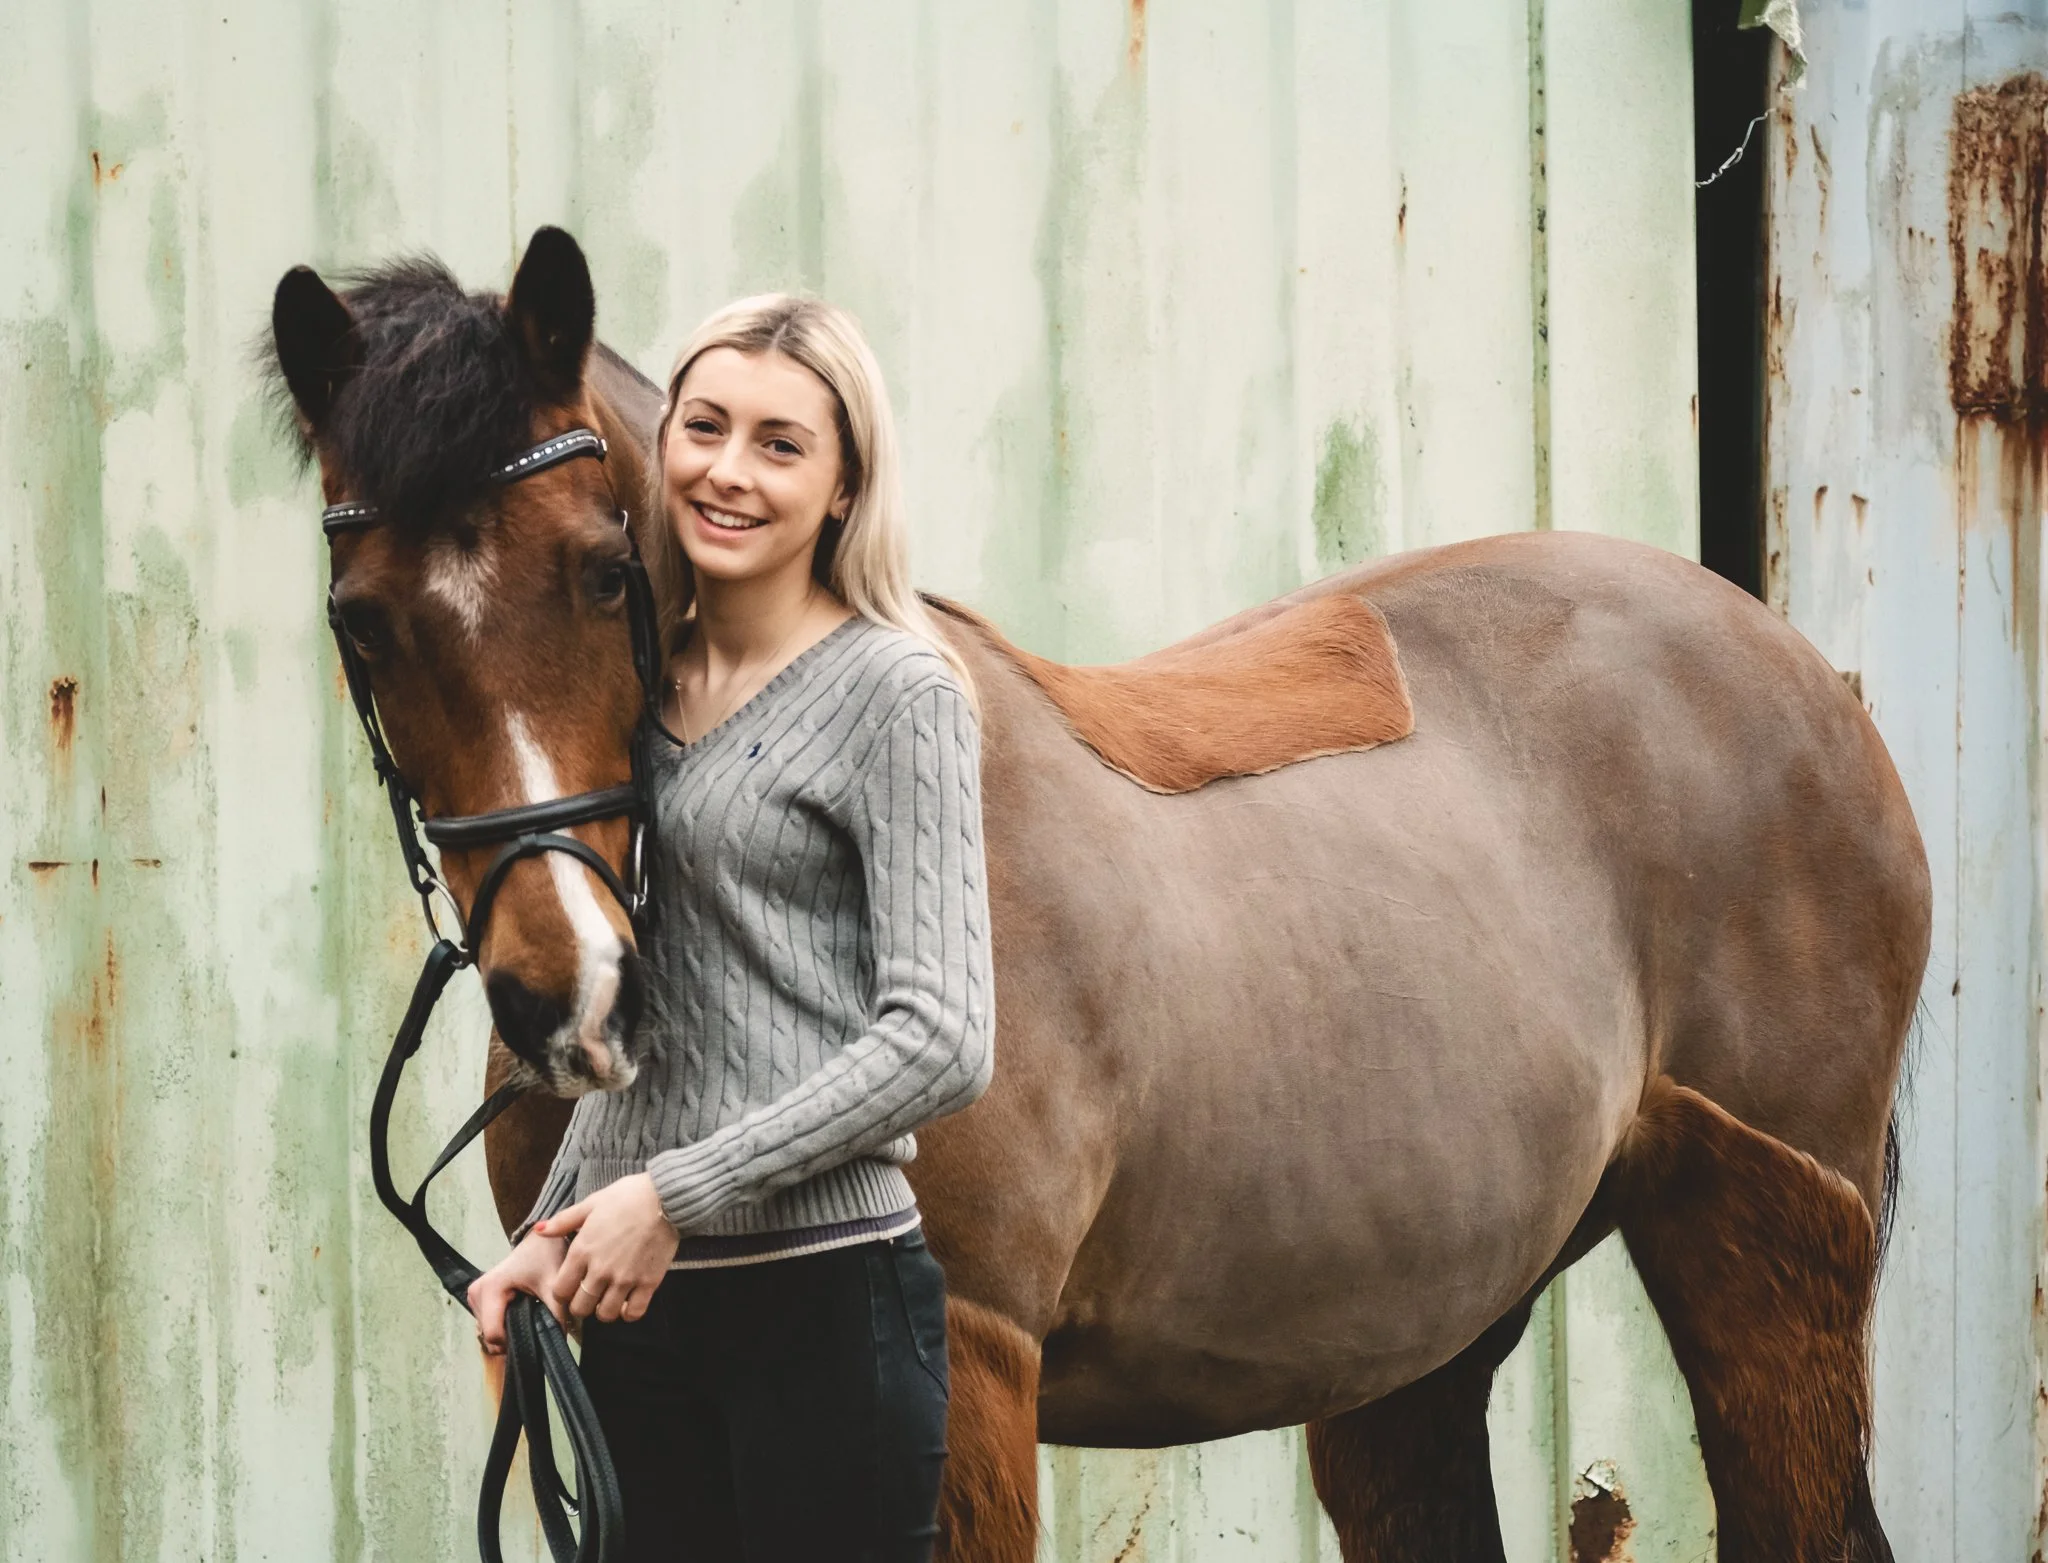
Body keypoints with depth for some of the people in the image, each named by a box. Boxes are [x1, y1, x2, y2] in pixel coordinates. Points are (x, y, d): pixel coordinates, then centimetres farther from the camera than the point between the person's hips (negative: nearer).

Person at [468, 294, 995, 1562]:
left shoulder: (894, 692, -8)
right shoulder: (656, 688, 13)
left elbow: (941, 1044, -15)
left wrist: (675, 1192, -15)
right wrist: (548, 1242, 12)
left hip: (821, 1297, -7)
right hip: (638, 1302, 7)